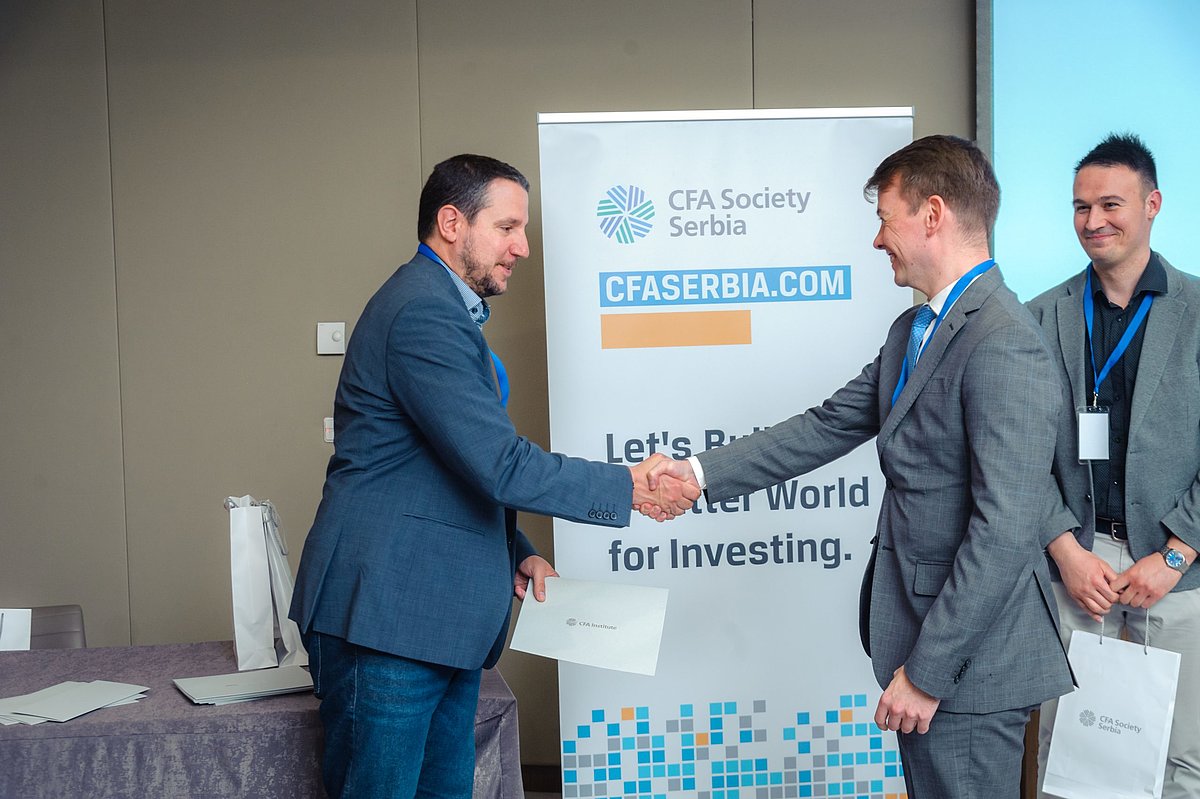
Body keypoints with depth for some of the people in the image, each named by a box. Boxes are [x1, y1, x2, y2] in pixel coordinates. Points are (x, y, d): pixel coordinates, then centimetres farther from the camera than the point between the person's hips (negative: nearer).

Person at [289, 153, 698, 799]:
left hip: (440, 621, 10)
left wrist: (516, 555, 13)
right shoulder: (424, 314, -17)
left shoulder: (445, 308, 18)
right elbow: (500, 464, -22)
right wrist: (630, 487, -14)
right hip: (387, 617, -10)